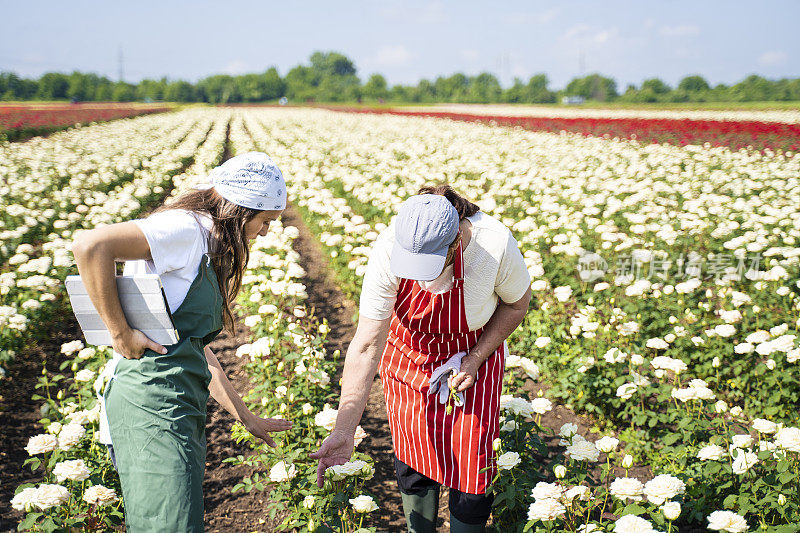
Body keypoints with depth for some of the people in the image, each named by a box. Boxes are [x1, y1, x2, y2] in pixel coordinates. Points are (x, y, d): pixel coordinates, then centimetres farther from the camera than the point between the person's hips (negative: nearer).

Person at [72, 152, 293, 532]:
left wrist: (247, 418, 24)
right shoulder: (186, 229, -9)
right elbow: (90, 246, -23)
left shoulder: (206, 251, 23)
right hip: (152, 404, -10)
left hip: (181, 408, 10)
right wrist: (120, 332, -16)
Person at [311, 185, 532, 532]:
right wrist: (343, 431, -34)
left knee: (471, 463, -2)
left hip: (473, 352, -1)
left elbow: (516, 304, -10)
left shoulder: (495, 245, -34)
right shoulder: (387, 250, -33)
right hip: (409, 354, 1)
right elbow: (366, 346, -30)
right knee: (412, 459, 8)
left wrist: (476, 359, -18)